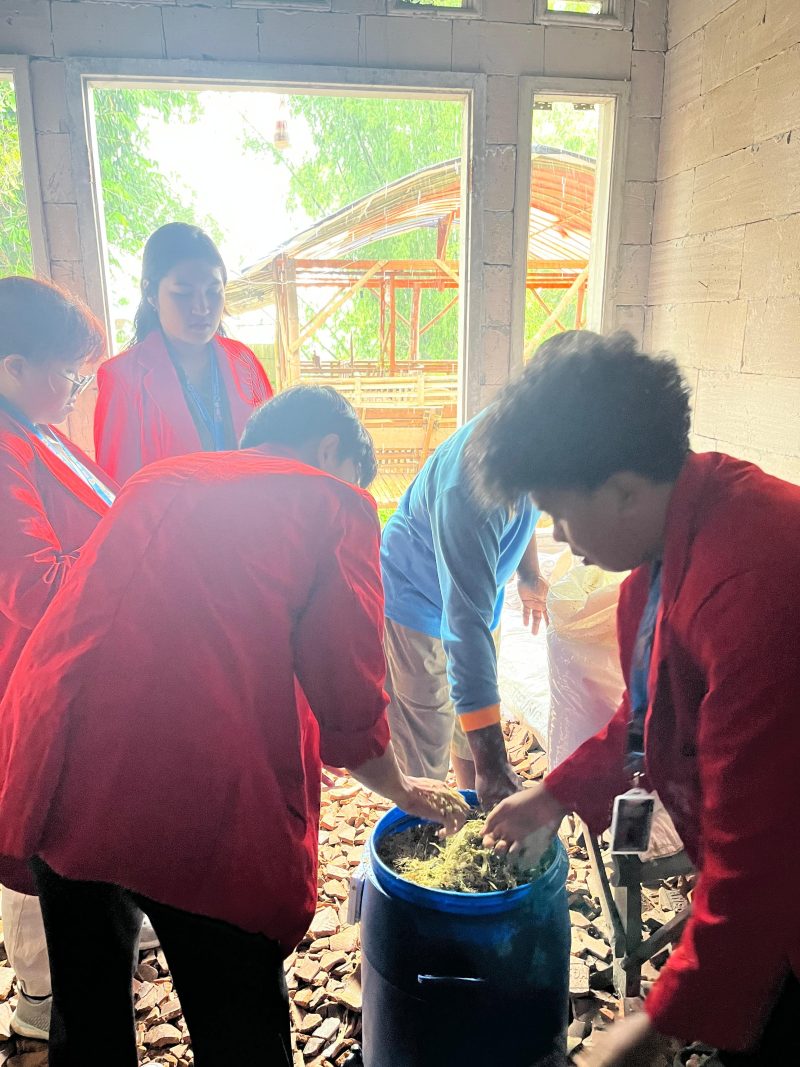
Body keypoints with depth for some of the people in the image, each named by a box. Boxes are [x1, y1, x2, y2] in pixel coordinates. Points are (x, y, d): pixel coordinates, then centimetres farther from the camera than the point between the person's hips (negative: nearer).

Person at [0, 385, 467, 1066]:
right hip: (205, 798, -6)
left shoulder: (156, 481, 21)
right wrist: (401, 789, 20)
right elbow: (346, 690, 2)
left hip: (57, 777, 6)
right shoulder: (335, 502, 5)